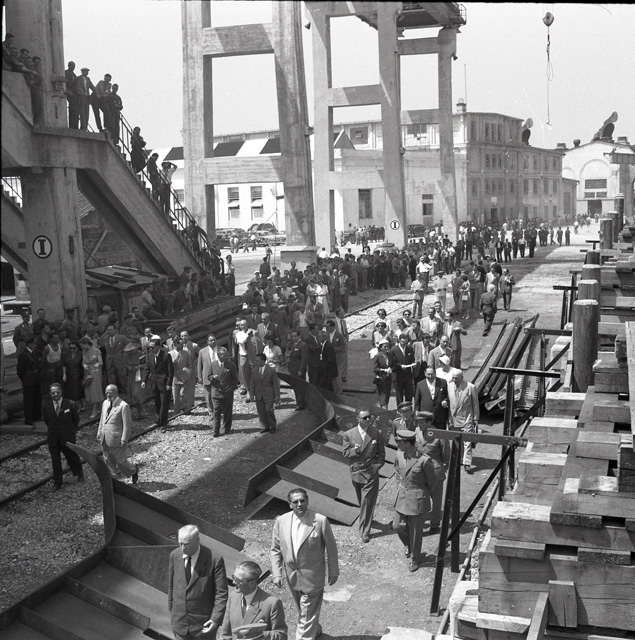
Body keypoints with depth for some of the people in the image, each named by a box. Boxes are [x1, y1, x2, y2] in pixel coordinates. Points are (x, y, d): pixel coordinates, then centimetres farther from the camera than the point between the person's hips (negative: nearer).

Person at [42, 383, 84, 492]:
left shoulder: (70, 404, -12)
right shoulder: (46, 405, -5)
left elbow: (76, 420, 2)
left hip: (67, 438, -2)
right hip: (53, 438, 2)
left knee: (72, 456, 11)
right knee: (55, 460, 10)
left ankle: (79, 473, 40)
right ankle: (57, 482, 27)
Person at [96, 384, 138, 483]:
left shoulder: (123, 406, -15)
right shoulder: (105, 403, 8)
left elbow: (127, 425, -14)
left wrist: (124, 440, -16)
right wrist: (99, 433, 14)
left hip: (116, 440, -7)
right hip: (105, 440, 7)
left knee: (121, 461, 4)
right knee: (108, 462, 14)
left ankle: (134, 470, 31)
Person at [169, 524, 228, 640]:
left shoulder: (214, 560, -18)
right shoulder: (174, 555, -4)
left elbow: (221, 593, -14)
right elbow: (171, 585, 9)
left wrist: (216, 619, -21)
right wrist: (171, 610, 14)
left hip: (204, 624, -4)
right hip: (179, 621, 4)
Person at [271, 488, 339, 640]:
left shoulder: (320, 521, -17)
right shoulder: (281, 521, -7)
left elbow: (331, 547, -7)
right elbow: (275, 549, 2)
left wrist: (333, 572, -1)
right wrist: (276, 573, -4)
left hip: (312, 576, -4)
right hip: (291, 575, 5)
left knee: (307, 614, -1)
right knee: (302, 610, 24)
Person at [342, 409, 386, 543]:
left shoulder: (377, 434, -5)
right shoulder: (349, 435, -3)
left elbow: (381, 454, 3)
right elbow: (345, 453, 1)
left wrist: (377, 466, -8)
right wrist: (354, 451, -18)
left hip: (371, 473, -2)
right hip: (356, 472, 2)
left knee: (367, 502, -6)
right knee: (362, 502, 18)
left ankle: (365, 531, -1)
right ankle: (366, 520, 42)